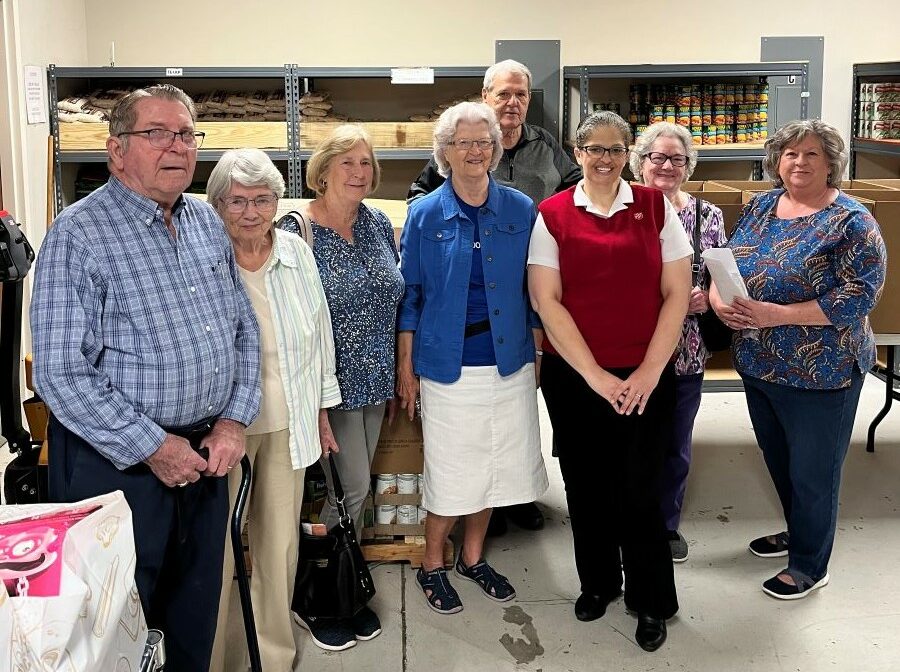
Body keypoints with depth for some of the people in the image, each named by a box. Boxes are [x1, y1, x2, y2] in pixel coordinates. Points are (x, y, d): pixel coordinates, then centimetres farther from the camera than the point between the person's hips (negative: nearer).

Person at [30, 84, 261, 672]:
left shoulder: (208, 223, 7)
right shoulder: (78, 234, -14)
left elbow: (245, 329, 13)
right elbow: (60, 372, -18)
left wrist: (235, 421, 0)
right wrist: (152, 447, -17)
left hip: (207, 456, 6)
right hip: (117, 465, -6)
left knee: (196, 619, 19)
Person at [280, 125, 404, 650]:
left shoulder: (379, 224, 6)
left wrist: (397, 376, 14)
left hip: (375, 380, 6)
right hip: (332, 383, -6)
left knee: (355, 488, 14)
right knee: (352, 487, -3)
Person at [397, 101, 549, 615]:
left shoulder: (521, 210, 2)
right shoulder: (425, 215, -3)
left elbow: (533, 291, 7)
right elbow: (410, 295, 0)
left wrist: (540, 353, 6)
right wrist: (406, 365, -1)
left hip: (509, 361, 3)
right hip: (449, 363, -3)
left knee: (497, 462, 12)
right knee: (451, 470, 4)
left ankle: (473, 557, 33)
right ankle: (433, 567, 25)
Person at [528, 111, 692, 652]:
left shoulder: (655, 207, 2)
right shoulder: (553, 215, 0)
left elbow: (677, 293, 0)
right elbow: (546, 301, -5)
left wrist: (650, 371, -8)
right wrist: (595, 375, -10)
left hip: (646, 378, 0)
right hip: (574, 377, 1)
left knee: (639, 490, 2)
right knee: (587, 485, 11)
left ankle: (653, 602, 22)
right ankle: (598, 582, 34)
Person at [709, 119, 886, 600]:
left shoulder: (851, 222, -14)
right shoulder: (761, 206, 5)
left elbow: (860, 295, -21)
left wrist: (776, 314, -26)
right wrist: (718, 296, -14)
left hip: (819, 373, -6)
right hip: (758, 364, 6)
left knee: (812, 471, 8)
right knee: (778, 461, 22)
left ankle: (810, 565, 27)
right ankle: (798, 532, 46)